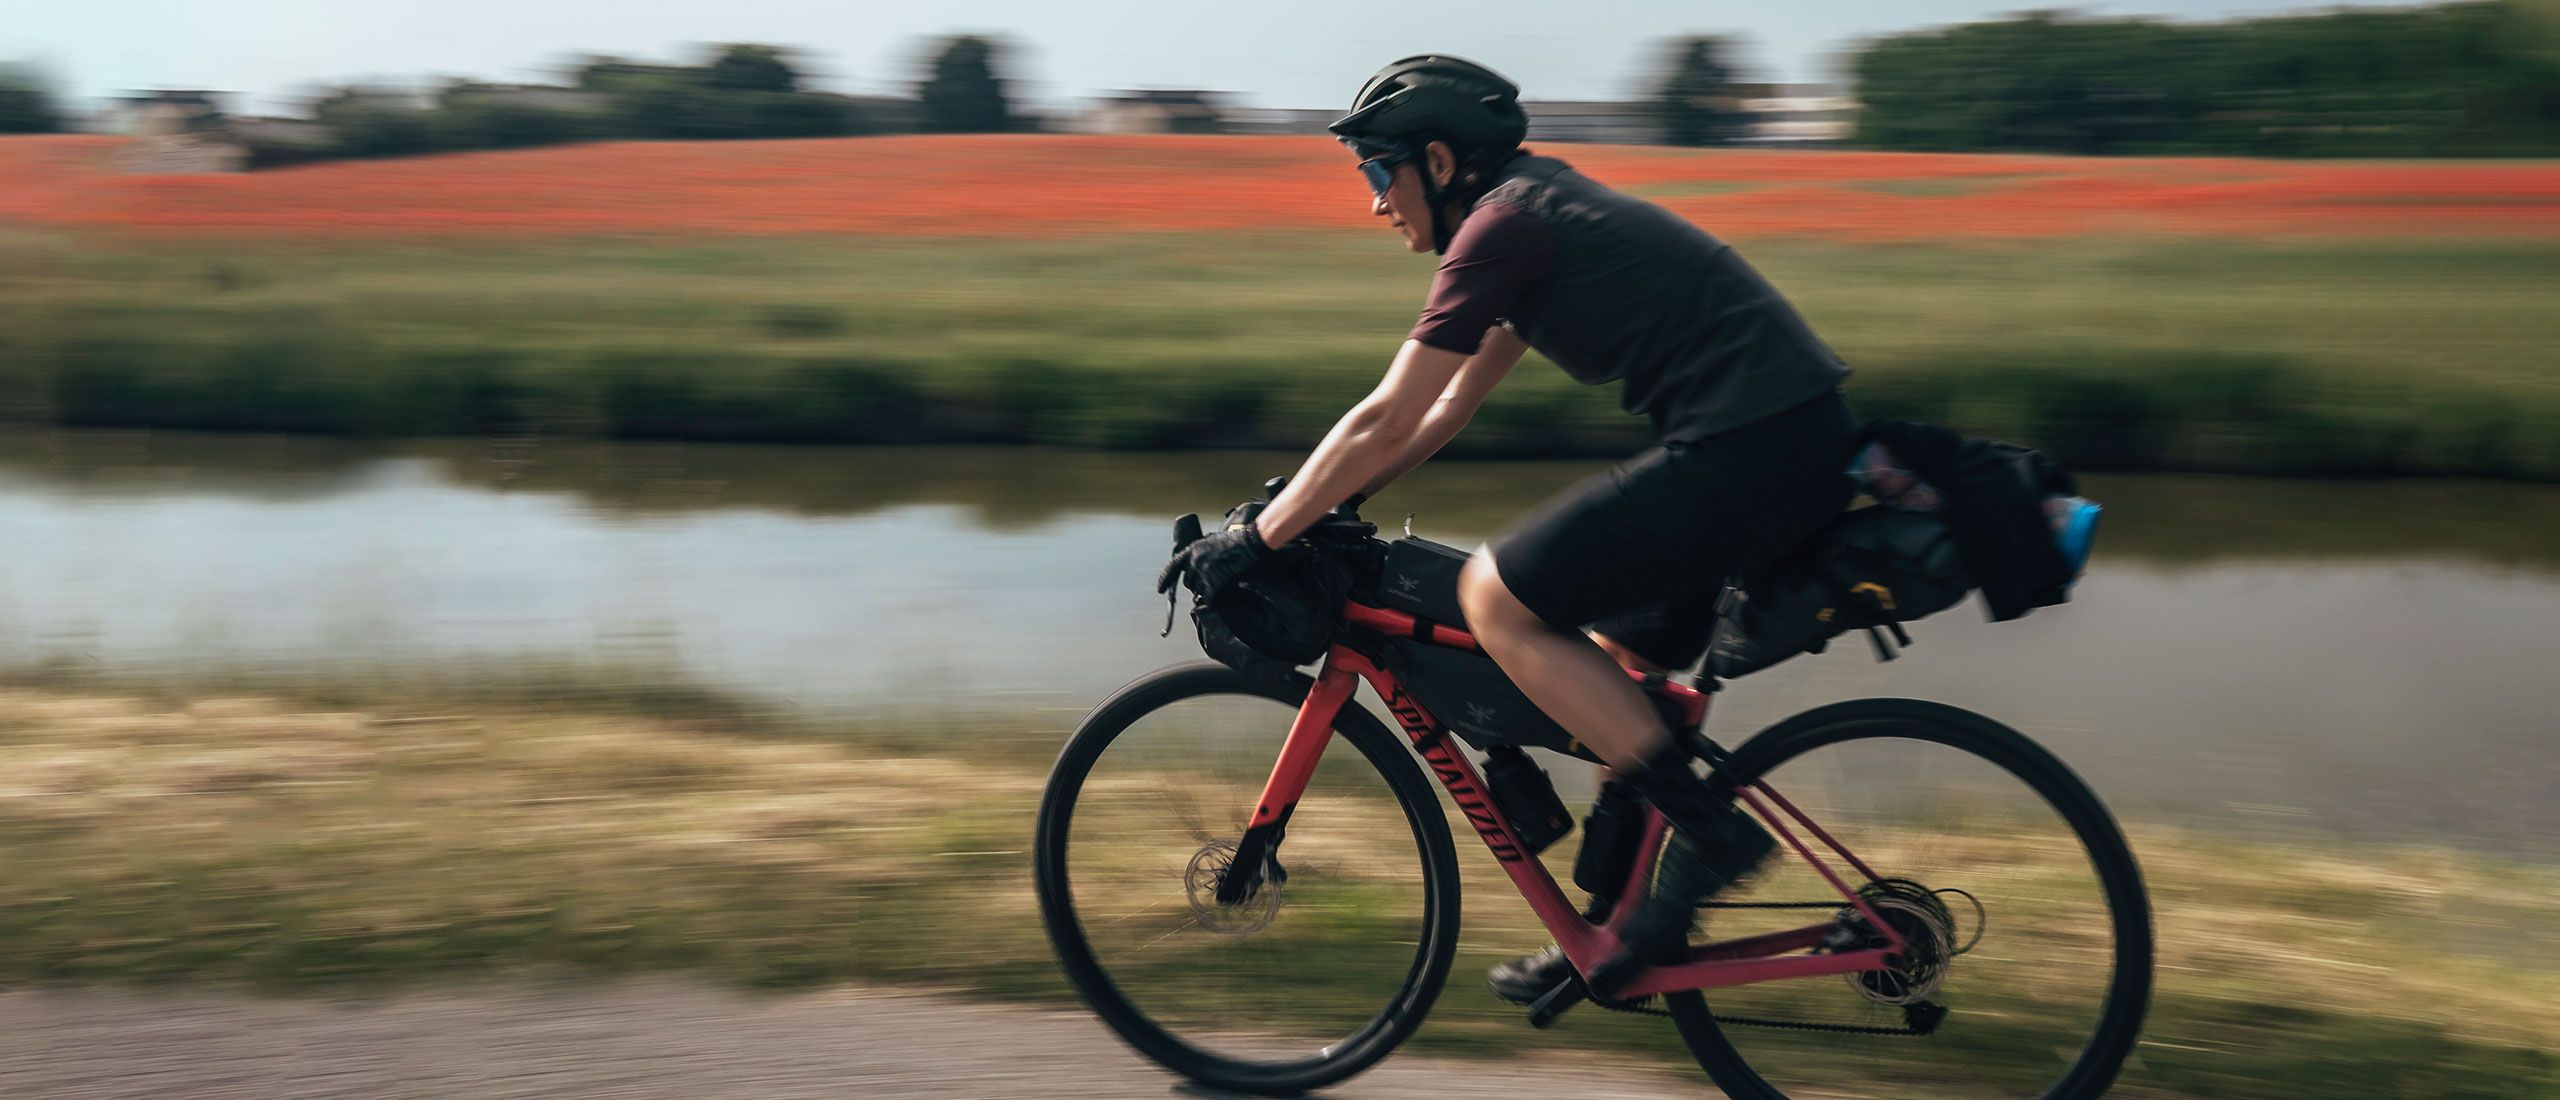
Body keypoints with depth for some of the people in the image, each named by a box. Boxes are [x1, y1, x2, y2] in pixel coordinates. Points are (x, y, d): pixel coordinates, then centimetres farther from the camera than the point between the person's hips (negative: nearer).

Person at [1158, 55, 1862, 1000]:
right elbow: (1448, 408, 25)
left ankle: (1708, 827, -3)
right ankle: (1621, 927, 24)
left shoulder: (1499, 226, -9)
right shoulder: (1538, 210, 21)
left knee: (1495, 598, -6)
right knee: (1610, 668, 17)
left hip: (1750, 451, -10)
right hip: (1794, 443, 10)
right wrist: (1315, 504, 24)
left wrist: (1259, 539, -3)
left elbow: (1388, 419, -11)